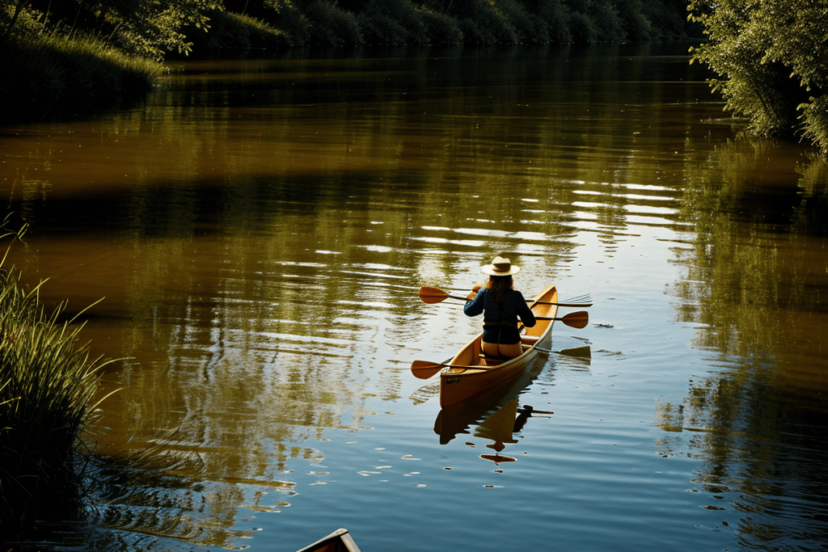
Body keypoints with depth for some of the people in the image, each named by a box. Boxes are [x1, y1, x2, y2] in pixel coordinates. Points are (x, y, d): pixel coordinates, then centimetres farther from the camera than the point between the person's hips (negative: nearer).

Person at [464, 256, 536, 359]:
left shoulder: (484, 293, -2)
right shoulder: (516, 295, -7)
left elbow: (468, 311, 14)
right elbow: (530, 322, 0)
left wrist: (472, 294, 31)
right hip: (510, 350, -3)